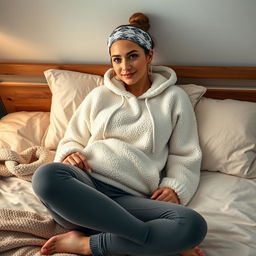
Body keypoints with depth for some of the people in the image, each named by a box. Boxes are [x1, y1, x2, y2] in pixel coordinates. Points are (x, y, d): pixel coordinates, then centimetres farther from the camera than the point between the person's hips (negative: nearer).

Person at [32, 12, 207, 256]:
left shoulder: (175, 98, 14)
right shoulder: (99, 95, 17)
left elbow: (185, 155, 14)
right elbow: (72, 139, 21)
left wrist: (174, 187, -5)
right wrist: (70, 153, -3)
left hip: (130, 198, -1)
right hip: (86, 184, 2)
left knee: (194, 224, -29)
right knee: (46, 175, -34)